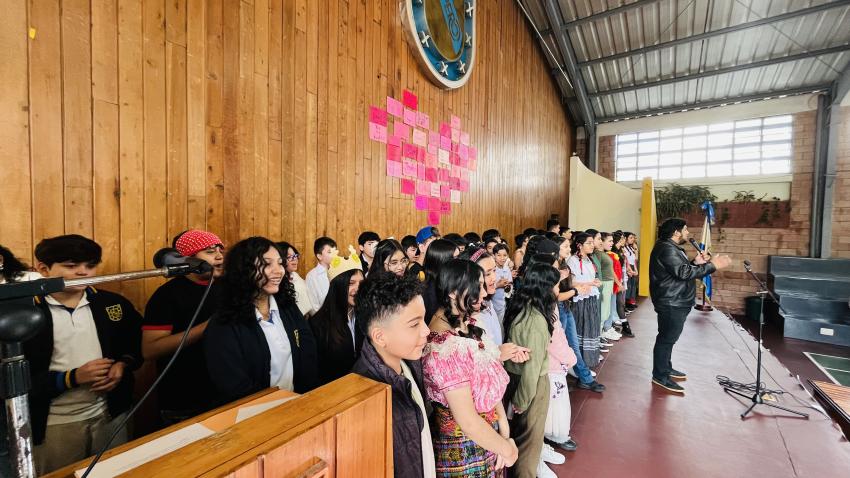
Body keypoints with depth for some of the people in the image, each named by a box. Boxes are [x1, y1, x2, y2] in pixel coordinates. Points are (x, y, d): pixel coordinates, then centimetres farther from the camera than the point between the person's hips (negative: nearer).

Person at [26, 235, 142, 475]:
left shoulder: (114, 303, -2)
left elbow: (137, 343, 10)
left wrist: (123, 365, -9)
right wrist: (73, 378, -22)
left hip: (111, 415, 3)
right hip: (55, 426, -3)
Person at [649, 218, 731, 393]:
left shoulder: (671, 248, 16)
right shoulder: (666, 249, -19)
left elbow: (681, 269, 19)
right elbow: (684, 272, -26)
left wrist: (696, 262, 5)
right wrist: (713, 265, -23)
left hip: (675, 302, 11)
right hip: (671, 303, -11)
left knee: (668, 338, 20)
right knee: (666, 339, -4)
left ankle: (666, 368, 33)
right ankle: (660, 376, 5)